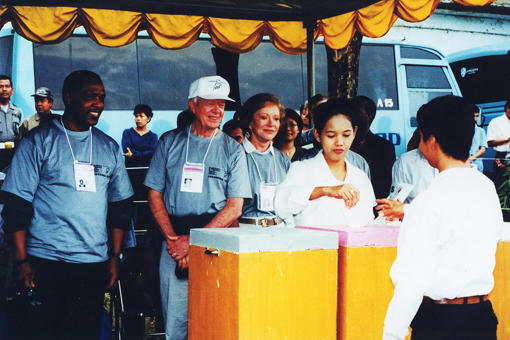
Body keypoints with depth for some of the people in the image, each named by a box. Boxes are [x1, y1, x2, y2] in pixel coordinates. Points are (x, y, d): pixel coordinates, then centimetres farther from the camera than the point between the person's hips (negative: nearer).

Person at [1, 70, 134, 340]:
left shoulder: (109, 147, 13)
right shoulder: (39, 142, 0)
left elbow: (120, 206, 16)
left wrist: (114, 257, 10)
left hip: (94, 266, 4)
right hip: (44, 264, -3)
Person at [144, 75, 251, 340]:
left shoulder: (233, 150, 4)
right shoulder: (170, 142, 9)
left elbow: (235, 207, -1)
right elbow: (155, 194, 8)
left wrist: (195, 241, -10)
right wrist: (172, 238, -5)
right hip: (174, 242, 1)